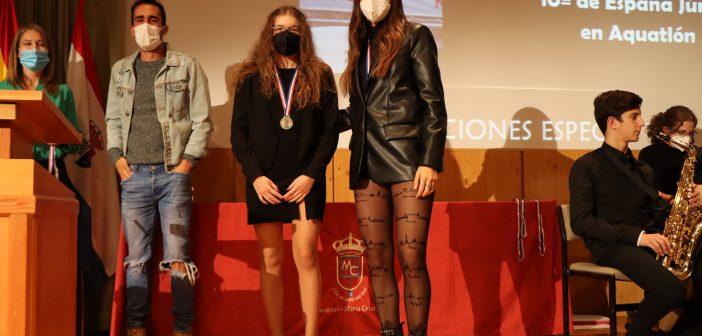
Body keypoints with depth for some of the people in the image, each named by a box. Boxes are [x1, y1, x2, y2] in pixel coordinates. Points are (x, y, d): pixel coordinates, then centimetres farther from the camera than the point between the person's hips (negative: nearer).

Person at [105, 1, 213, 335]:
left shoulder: (187, 66, 4)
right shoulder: (121, 69, 15)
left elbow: (202, 120, 2)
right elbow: (113, 119, 17)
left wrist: (188, 160, -6)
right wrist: (117, 155, 3)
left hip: (173, 173, -3)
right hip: (134, 175, 3)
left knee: (177, 256, -4)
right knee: (136, 256, 5)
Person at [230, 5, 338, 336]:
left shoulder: (320, 75, 7)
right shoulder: (252, 77, 8)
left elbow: (330, 130, 2)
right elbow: (238, 131, 5)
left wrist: (311, 174, -8)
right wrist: (255, 175, -7)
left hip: (306, 180, -1)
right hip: (263, 181, 1)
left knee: (305, 258, -6)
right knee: (271, 262, 2)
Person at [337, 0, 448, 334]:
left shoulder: (414, 36, 4)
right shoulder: (361, 44, 20)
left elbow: (433, 103, -3)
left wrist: (431, 162, -12)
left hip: (407, 160, -5)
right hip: (367, 163, 5)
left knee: (412, 260, -9)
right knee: (377, 261, 3)